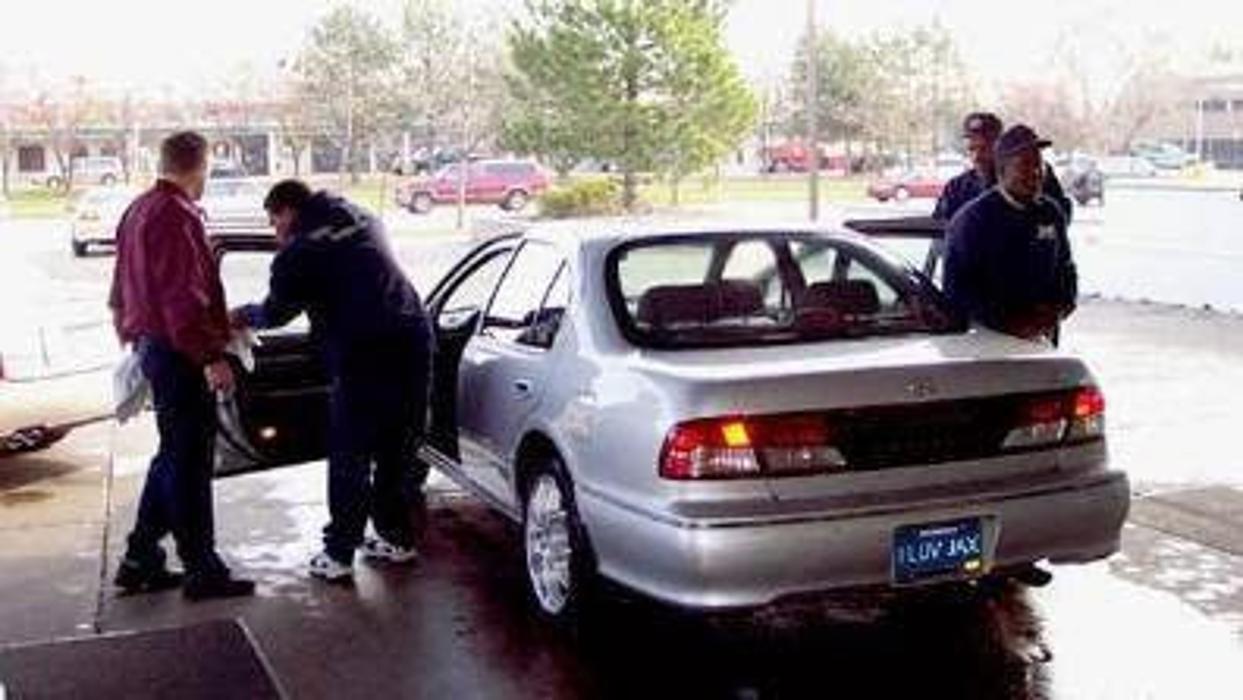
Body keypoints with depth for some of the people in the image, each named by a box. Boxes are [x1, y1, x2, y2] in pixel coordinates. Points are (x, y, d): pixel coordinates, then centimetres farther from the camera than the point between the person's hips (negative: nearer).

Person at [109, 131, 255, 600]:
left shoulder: (139, 211, 15)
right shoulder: (176, 217, -18)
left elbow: (122, 289, 23)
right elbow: (184, 299, -24)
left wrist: (131, 336, 30)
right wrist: (211, 357, -22)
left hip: (151, 346, 10)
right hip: (179, 354, -10)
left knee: (174, 457, 18)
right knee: (189, 462, -3)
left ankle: (141, 560, 23)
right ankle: (202, 570, 6)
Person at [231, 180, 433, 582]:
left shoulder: (299, 252, -2)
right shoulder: (364, 222, 18)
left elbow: (276, 313, 8)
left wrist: (242, 316, 29)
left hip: (366, 353, -7)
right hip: (413, 340, 7)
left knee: (349, 457, 4)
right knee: (400, 449, 17)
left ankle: (339, 553, 10)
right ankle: (397, 537, 27)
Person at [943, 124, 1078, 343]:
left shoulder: (1052, 213, 10)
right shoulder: (971, 218, -5)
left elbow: (1066, 271, 22)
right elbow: (956, 287, -8)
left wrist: (1060, 307, 1)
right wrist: (1004, 322, -16)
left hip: (1042, 338, 5)